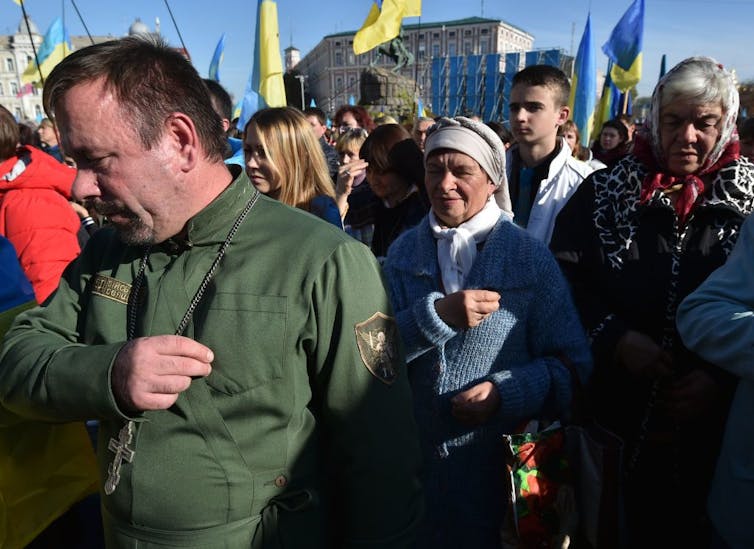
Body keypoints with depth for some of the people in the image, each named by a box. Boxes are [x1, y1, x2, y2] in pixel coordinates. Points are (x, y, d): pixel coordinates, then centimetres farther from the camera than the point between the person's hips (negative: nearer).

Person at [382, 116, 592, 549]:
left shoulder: (531, 256, -7)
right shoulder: (403, 252, 0)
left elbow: (573, 364, -6)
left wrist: (506, 392, -21)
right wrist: (436, 315, -23)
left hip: (501, 464, -2)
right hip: (413, 458, 3)